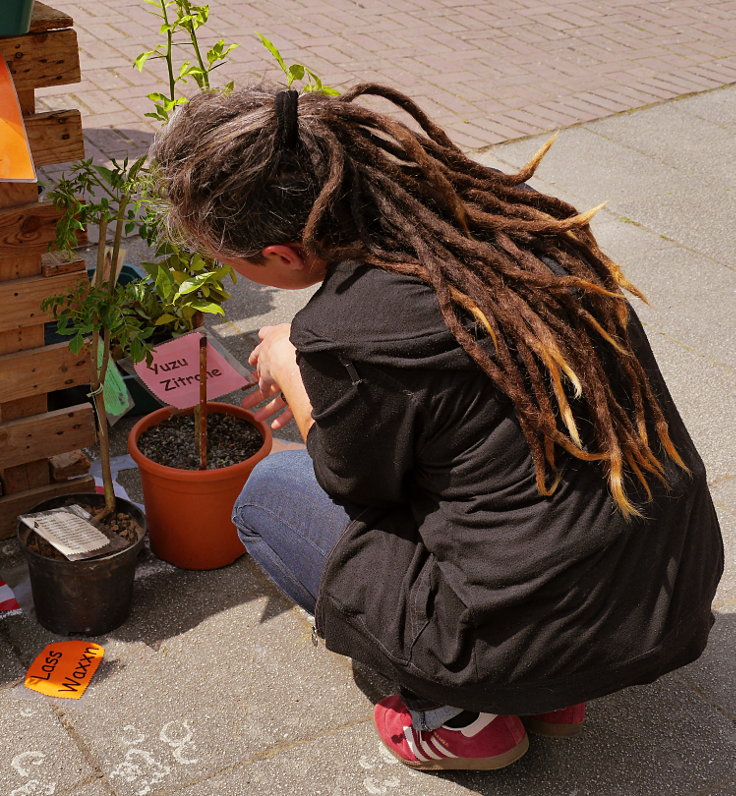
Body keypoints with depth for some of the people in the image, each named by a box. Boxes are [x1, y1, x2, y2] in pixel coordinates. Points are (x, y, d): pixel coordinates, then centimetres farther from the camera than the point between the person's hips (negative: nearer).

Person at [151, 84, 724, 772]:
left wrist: (287, 365, 10)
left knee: (267, 492, 13)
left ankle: (457, 717, 10)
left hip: (536, 639, -6)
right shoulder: (500, 203, -2)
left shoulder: (345, 335, -23)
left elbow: (358, 488, -3)